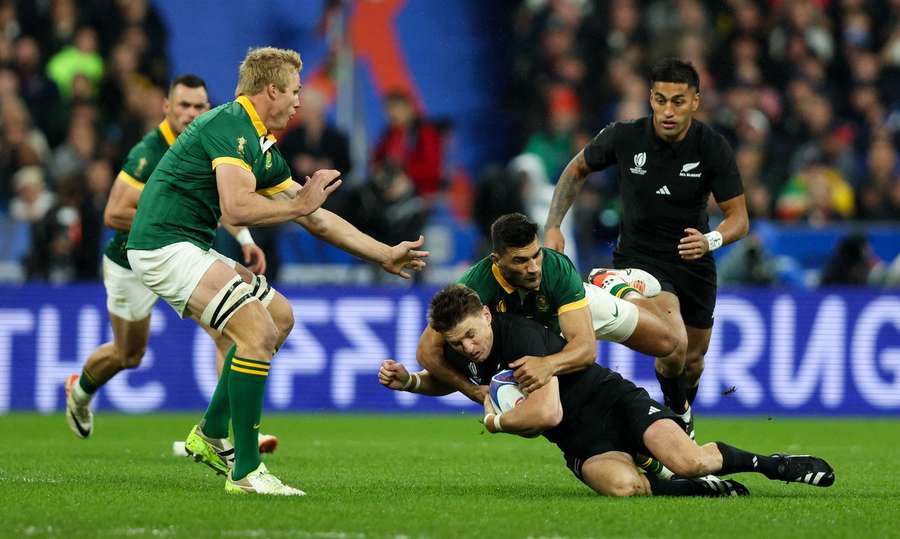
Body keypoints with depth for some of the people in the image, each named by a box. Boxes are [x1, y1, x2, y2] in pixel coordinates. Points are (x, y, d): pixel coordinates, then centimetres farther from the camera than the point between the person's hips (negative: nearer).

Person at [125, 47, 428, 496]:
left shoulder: (263, 147, 17)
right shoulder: (232, 126, -14)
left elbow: (315, 218, 24)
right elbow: (236, 208, -27)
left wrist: (385, 255, 25)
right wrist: (300, 203, -12)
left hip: (190, 248, 11)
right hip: (165, 245, -11)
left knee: (279, 316, 20)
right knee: (258, 331, -20)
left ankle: (211, 435, 22)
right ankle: (245, 471, -17)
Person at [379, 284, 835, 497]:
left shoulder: (520, 336, -22)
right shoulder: (461, 352, 3)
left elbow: (547, 411, -27)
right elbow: (447, 382, 29)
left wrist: (494, 420, -9)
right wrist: (408, 381, 7)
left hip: (614, 401, -5)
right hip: (582, 444, 5)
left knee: (686, 461, -30)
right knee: (621, 485, -32)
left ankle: (769, 464, -2)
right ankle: (703, 489, -9)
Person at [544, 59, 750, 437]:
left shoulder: (713, 147, -16)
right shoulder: (624, 137, -17)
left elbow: (738, 217, -13)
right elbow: (577, 170, 3)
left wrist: (710, 240, -35)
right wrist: (553, 227, -5)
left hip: (692, 260, 3)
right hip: (638, 257, -2)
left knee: (693, 358, 16)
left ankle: (683, 416, 47)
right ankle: (675, 412, -1)